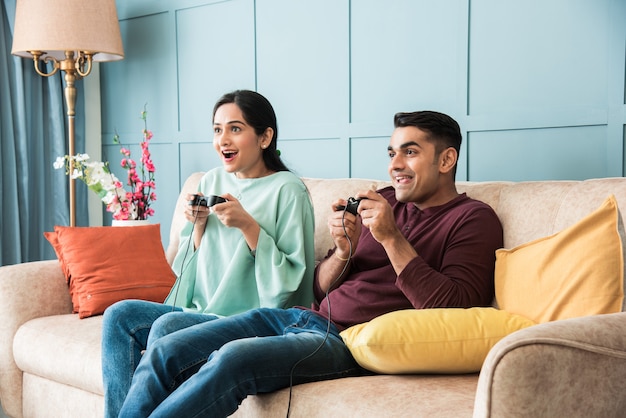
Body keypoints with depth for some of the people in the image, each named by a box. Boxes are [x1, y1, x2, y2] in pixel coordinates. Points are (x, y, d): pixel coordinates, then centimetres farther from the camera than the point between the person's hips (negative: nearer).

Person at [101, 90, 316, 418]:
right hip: (200, 310, 7)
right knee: (118, 315, -10)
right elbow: (186, 267, 16)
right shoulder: (211, 181, 10)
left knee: (166, 327, -28)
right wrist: (199, 225, -3)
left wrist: (248, 225, -20)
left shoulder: (287, 190, -10)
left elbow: (292, 282, -14)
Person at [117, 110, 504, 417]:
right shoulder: (383, 201, 18)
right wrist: (344, 251, -4)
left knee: (232, 358, -31)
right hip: (306, 316, 7)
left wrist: (392, 238, -15)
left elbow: (452, 311, -15)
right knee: (164, 353, -10)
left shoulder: (473, 219, 1)